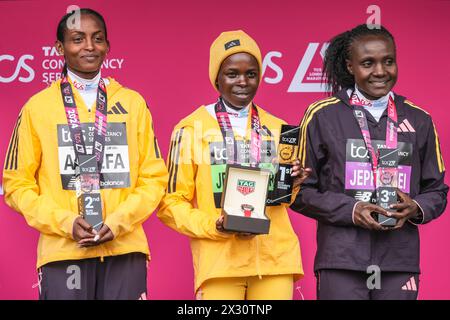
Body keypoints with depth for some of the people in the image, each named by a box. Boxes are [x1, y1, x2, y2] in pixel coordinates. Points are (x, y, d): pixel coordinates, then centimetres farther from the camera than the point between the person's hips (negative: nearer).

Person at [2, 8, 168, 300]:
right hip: (63, 252, -1)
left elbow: (154, 177, 9)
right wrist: (65, 222, -9)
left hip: (125, 249, 1)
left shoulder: (133, 103, 10)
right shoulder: (37, 107, 5)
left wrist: (118, 222, -6)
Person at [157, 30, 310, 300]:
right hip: (219, 260, -3)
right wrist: (214, 226, -13)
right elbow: (172, 202, 2)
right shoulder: (192, 128, 2)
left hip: (275, 258, 3)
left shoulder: (277, 129, 14)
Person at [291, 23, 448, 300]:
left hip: (400, 262, 3)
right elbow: (300, 191, 4)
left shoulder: (419, 120, 12)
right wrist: (350, 210, -10)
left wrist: (416, 208, -5)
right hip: (341, 261, -2)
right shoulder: (322, 116, 4)